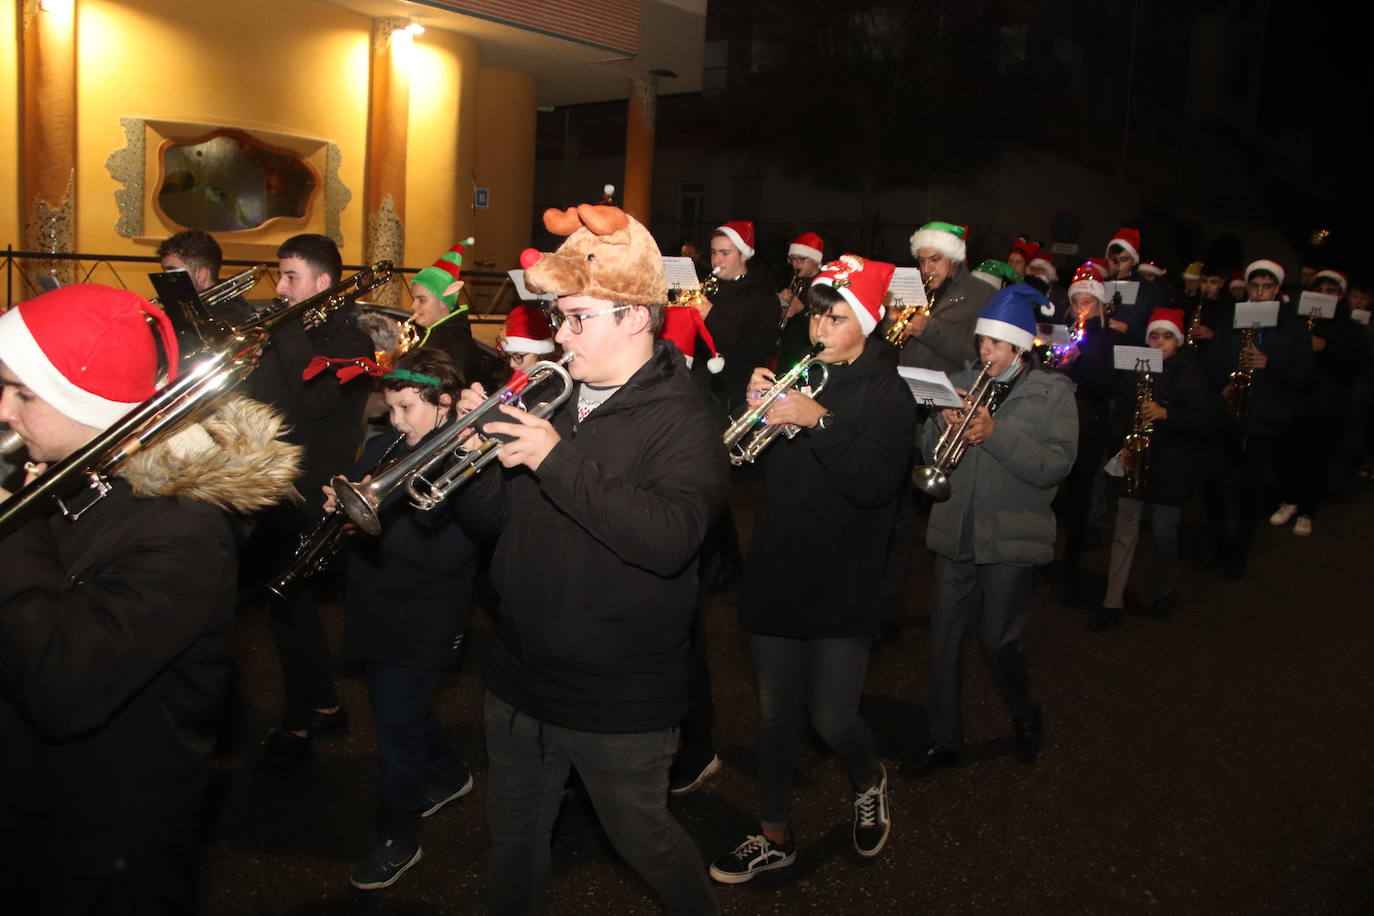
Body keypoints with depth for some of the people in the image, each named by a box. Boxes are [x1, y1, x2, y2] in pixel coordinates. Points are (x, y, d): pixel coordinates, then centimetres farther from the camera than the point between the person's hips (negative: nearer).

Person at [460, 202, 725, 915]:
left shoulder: (681, 419, -15)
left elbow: (669, 539, -33)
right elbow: (493, 520, 7)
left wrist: (559, 460, -33)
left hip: (618, 701, -6)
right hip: (518, 681, 6)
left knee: (644, 843, 15)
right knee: (512, 838, 24)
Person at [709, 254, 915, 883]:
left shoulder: (887, 394, -6)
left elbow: (875, 484, -20)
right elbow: (751, 463, 6)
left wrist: (818, 421, -29)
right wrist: (755, 408, -12)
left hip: (843, 583, -4)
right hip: (775, 572, 4)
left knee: (831, 718, -2)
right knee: (776, 713, 13)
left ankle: (868, 779, 33)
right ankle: (775, 836, 31)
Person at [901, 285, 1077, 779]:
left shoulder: (1053, 392, -3)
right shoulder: (963, 382, 8)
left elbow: (1056, 465, -14)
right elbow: (929, 450, 6)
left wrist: (994, 433, -23)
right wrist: (942, 424, -15)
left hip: (1010, 538, -4)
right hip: (954, 531, 4)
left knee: (999, 641, 4)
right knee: (944, 637, 8)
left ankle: (1026, 718, 34)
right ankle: (944, 739, 23)